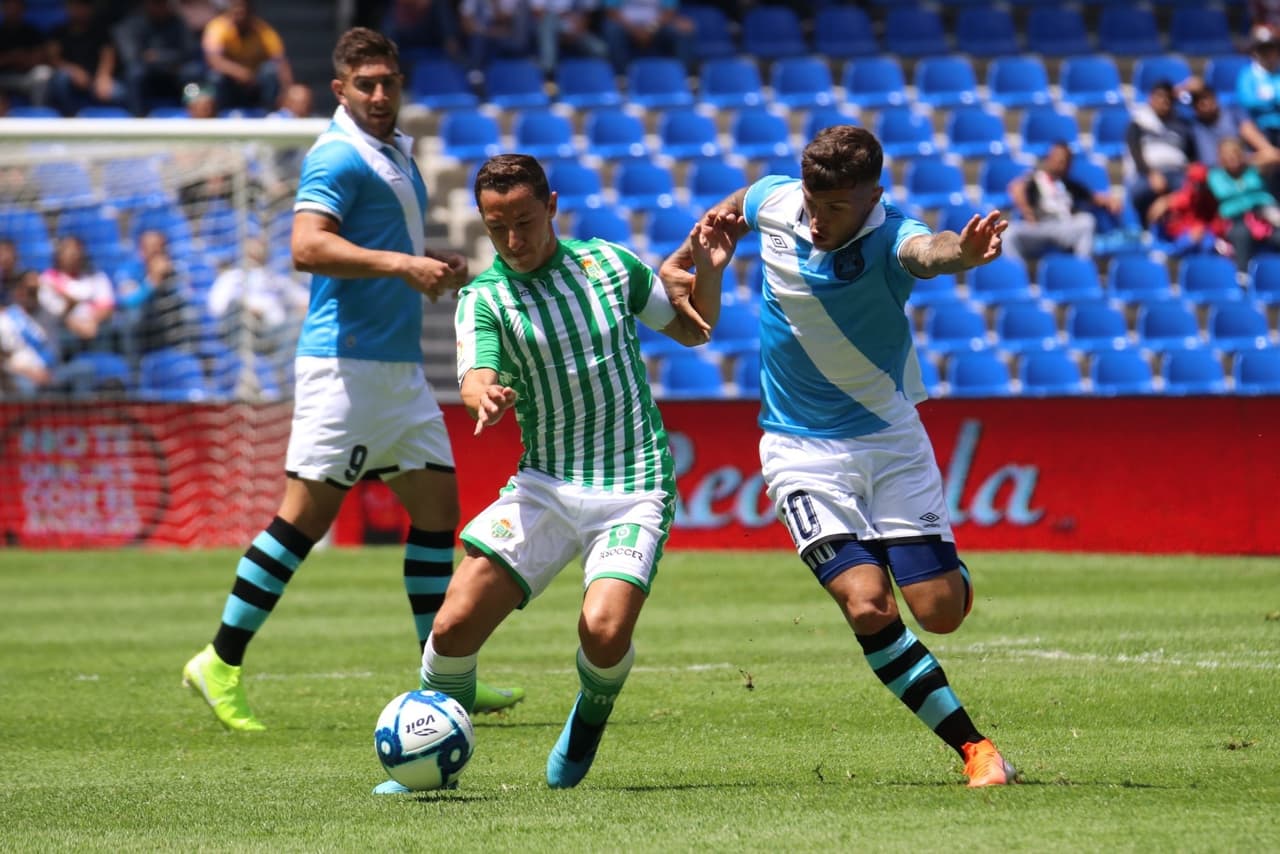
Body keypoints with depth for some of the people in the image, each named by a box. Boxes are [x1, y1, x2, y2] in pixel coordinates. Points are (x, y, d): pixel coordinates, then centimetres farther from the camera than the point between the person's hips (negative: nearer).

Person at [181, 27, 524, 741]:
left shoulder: (399, 153, 18)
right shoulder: (339, 158, -11)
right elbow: (308, 246, -25)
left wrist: (436, 266, 14)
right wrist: (402, 265, -31)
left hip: (401, 364, 9)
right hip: (347, 361, -9)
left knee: (437, 502, 6)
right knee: (308, 513, -9)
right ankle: (221, 665, -2)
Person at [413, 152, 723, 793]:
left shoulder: (608, 263, 4)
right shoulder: (482, 299, 0)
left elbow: (691, 331, 18)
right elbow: (474, 381, -18)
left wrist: (708, 271, -1)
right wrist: (486, 396, -42)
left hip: (635, 484, -1)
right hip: (543, 486, 1)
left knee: (605, 632, -24)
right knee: (455, 625, -14)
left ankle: (588, 724, 10)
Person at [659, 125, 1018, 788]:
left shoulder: (888, 238, -23)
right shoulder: (773, 201, -10)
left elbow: (926, 251, -50)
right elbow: (736, 208, 17)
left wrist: (963, 252, -72)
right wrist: (683, 260, 7)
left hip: (890, 439, -1)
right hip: (802, 451, 1)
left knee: (940, 610, -5)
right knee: (867, 604, -19)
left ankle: (951, 567, 35)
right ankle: (973, 746, -9)